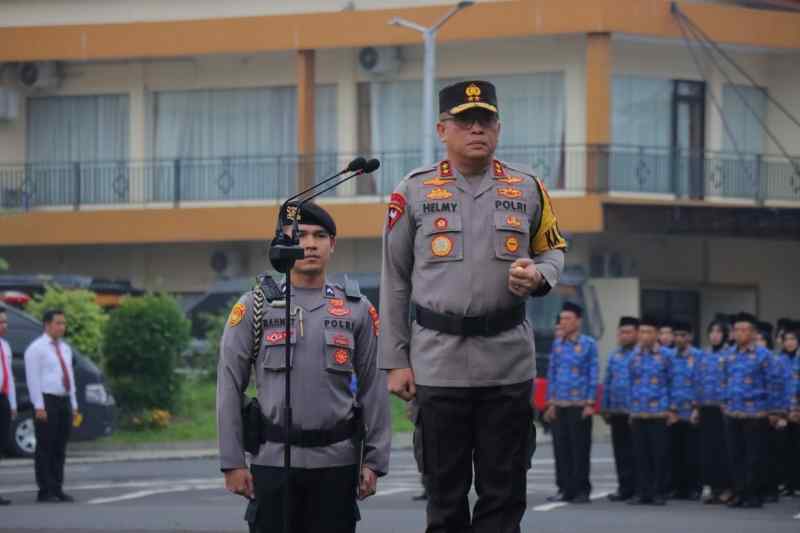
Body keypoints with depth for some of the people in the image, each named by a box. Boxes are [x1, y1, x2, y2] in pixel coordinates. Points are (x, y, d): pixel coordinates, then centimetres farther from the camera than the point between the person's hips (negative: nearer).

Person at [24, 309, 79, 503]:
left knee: (60, 449, 6)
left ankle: (57, 490, 9)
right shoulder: (36, 348, -6)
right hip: (46, 402, -7)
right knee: (45, 449, -6)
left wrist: (74, 406, 15)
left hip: (64, 402, 7)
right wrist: (39, 406, -17)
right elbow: (33, 379, -11)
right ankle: (45, 492, -5)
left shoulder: (65, 348, 17)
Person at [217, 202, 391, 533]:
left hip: (337, 460, 1)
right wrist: (232, 462, -4)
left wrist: (374, 461, 1)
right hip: (274, 460, -1)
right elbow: (230, 388, 2)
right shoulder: (254, 307, 3)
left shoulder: (357, 310, 8)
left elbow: (373, 390, 7)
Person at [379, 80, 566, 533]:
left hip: (509, 364, 1)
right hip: (439, 363, -1)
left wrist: (538, 276, -7)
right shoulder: (414, 191, 3)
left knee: (504, 493, 3)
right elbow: (395, 281, 5)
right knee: (445, 492, 5)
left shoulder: (527, 188, 7)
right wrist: (395, 361, 0)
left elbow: (554, 249, 19)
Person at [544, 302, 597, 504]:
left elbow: (593, 375, -3)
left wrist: (590, 404, -9)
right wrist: (551, 403, 10)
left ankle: (582, 490, 2)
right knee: (562, 449, 4)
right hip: (560, 405, 5)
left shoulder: (588, 344, -1)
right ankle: (567, 489, 10)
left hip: (579, 406, -5)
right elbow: (552, 374, 15)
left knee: (580, 449, -3)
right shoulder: (557, 345, 12)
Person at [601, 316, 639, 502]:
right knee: (619, 451, 9)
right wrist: (605, 408, 15)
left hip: (633, 412, -7)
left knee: (630, 452, -4)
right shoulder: (614, 355, 16)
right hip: (616, 411, 7)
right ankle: (623, 487, 14)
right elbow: (607, 383, 20)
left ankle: (628, 488, -2)